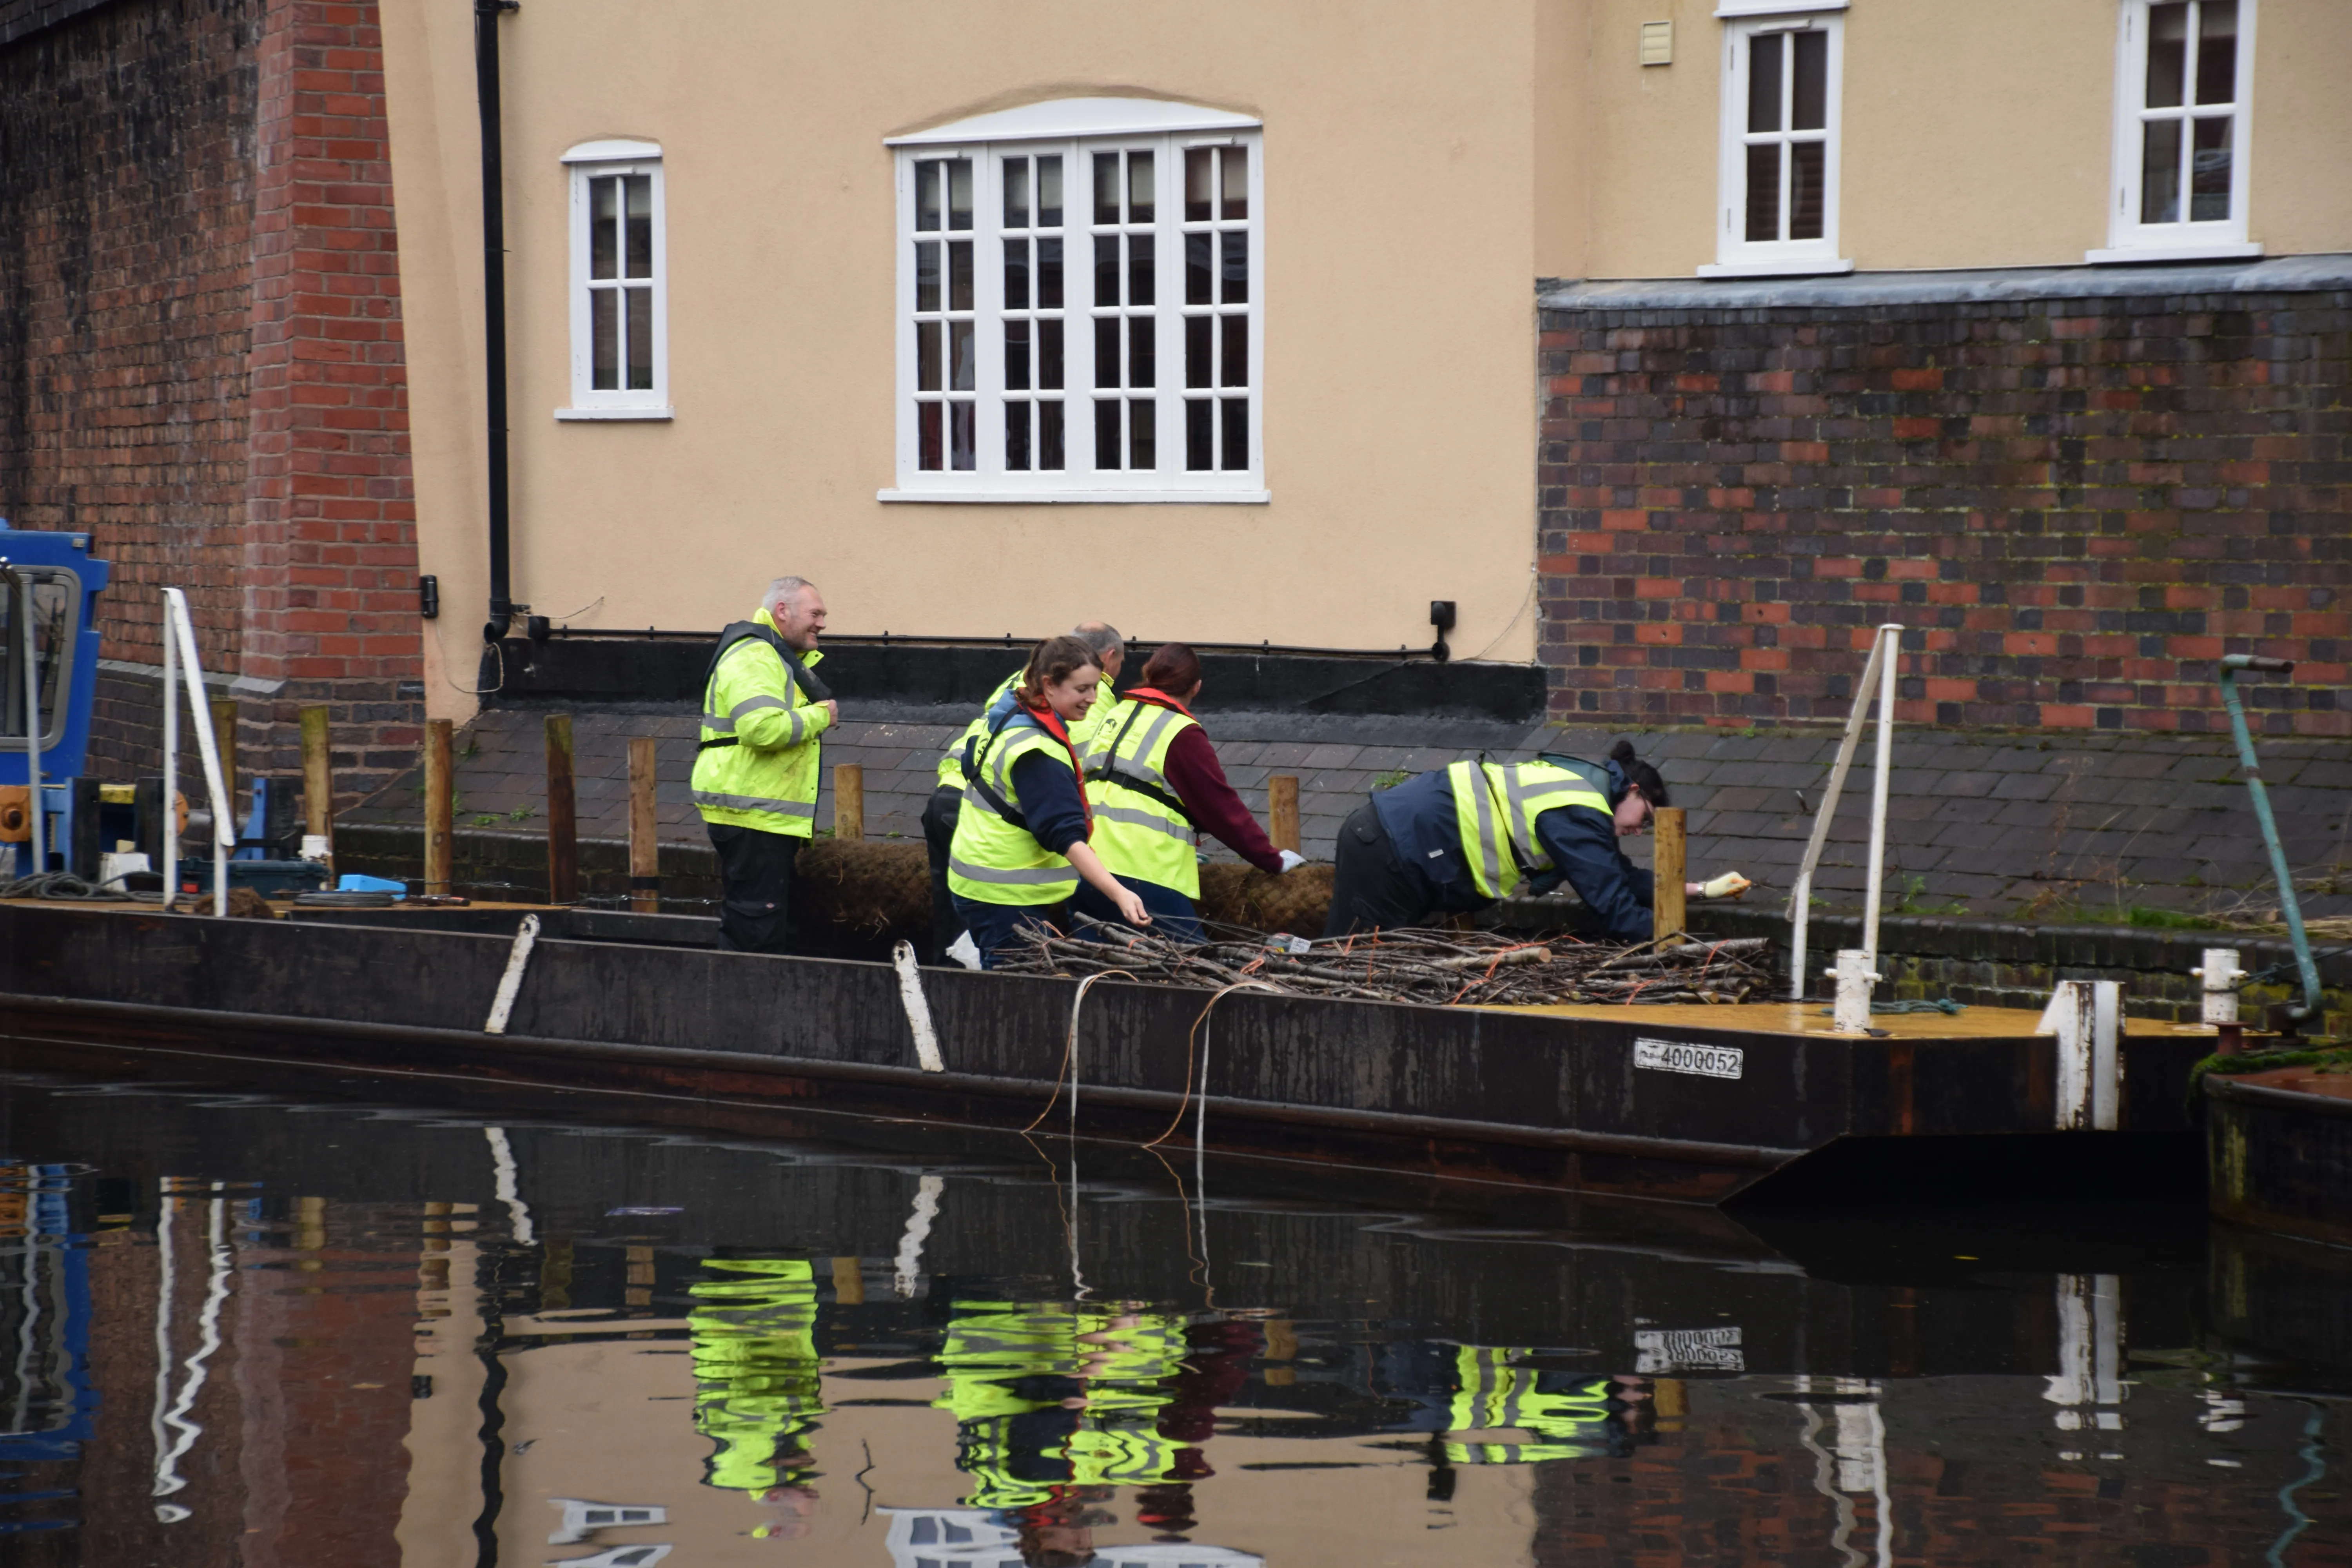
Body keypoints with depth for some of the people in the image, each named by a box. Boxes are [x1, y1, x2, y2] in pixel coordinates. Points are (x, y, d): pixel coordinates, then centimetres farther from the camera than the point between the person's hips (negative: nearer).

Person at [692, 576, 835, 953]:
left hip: (771, 816, 11)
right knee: (755, 930, -12)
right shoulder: (753, 658, -15)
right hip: (751, 814, -11)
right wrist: (819, 717, -16)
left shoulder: (781, 658, 22)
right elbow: (763, 727, -30)